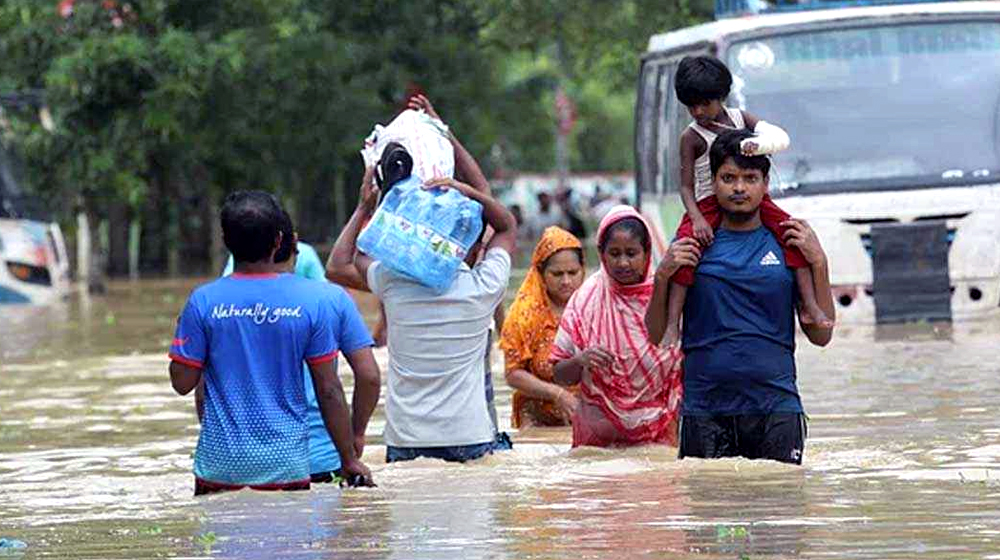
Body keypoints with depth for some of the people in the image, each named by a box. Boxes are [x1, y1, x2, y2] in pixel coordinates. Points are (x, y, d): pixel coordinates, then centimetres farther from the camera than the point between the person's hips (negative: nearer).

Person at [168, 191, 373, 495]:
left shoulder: (204, 301, -5)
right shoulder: (311, 299, -4)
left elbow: (182, 382, -1)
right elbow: (328, 390, -1)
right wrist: (349, 460, 7)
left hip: (221, 463, 0)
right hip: (287, 463, 0)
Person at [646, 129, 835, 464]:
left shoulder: (786, 243, 8)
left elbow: (821, 335, 6)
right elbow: (656, 334, 7)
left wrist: (818, 263, -2)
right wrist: (663, 276, -8)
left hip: (776, 407, 0)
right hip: (704, 408, 0)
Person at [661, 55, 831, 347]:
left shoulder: (740, 118, 6)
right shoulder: (692, 137, -4)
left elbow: (780, 137, -7)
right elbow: (686, 187, -8)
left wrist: (758, 144, -30)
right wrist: (697, 219, -26)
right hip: (709, 205, -4)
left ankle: (809, 305, -15)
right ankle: (672, 324, -30)